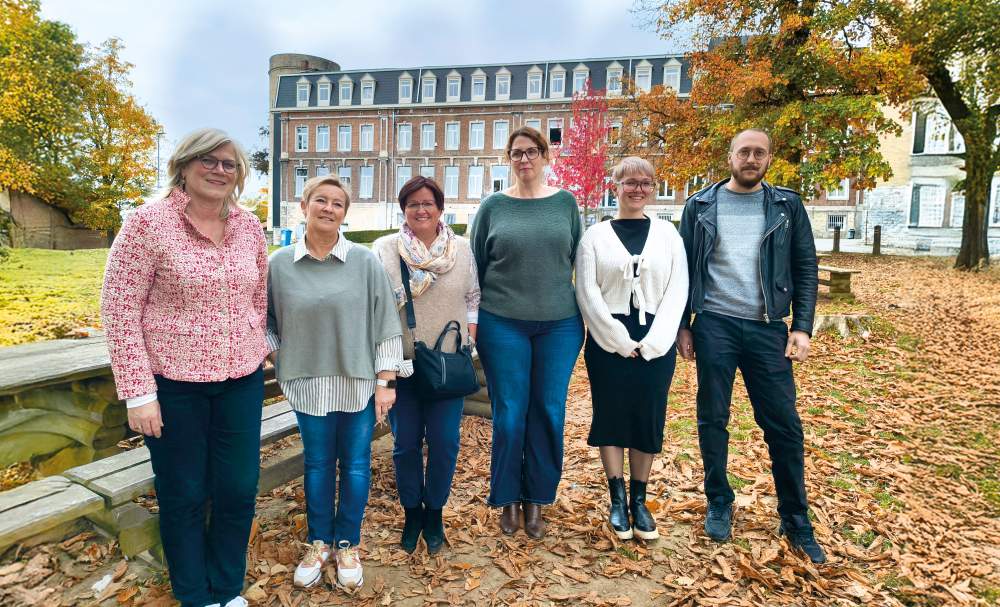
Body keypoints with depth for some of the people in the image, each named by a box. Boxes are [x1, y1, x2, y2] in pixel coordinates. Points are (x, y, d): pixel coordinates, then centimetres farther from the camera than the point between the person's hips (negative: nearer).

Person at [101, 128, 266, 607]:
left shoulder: (249, 226, 2)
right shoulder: (148, 222, -10)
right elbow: (119, 308, -11)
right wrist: (138, 391, -13)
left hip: (242, 380, 4)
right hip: (173, 383, -3)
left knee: (239, 491, 11)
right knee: (183, 497, 12)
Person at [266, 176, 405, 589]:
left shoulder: (365, 262, -6)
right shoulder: (279, 263, -1)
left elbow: (385, 323, -5)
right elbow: (267, 320, 11)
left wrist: (385, 381, -6)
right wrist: (278, 360, 1)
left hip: (358, 383, -1)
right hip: (308, 384, 1)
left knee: (355, 466, 10)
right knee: (317, 464, 15)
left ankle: (347, 544, 30)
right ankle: (319, 543, 34)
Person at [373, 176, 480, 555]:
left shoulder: (461, 249, 5)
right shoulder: (384, 249, 0)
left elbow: (473, 299, 11)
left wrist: (468, 343, 2)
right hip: (401, 363, -1)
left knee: (444, 442, 4)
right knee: (406, 442, 8)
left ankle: (434, 513, 25)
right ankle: (412, 512, 28)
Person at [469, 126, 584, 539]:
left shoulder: (565, 203, 6)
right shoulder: (493, 206, 3)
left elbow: (578, 260, 11)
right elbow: (476, 265, 8)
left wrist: (582, 311, 7)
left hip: (559, 324, 1)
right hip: (503, 324, -1)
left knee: (548, 413, 7)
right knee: (509, 415, 4)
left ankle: (536, 499, 24)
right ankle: (508, 499, 23)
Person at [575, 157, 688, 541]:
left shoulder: (667, 233, 7)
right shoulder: (595, 236, 3)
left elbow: (677, 290, 1)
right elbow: (587, 293, -4)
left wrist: (651, 341, -9)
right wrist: (620, 340, -11)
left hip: (656, 343, 1)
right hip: (608, 342, -1)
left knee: (649, 419, 6)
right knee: (611, 416, 3)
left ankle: (639, 500, 20)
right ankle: (617, 500, 18)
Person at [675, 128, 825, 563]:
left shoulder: (787, 206, 7)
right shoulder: (701, 206, 5)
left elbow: (805, 270, 6)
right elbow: (684, 268, 6)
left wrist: (802, 327, -3)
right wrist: (683, 325, 2)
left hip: (768, 329, 1)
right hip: (714, 326, 0)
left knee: (784, 425, 4)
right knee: (712, 419, 7)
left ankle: (796, 521, 20)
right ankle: (719, 504, 26)